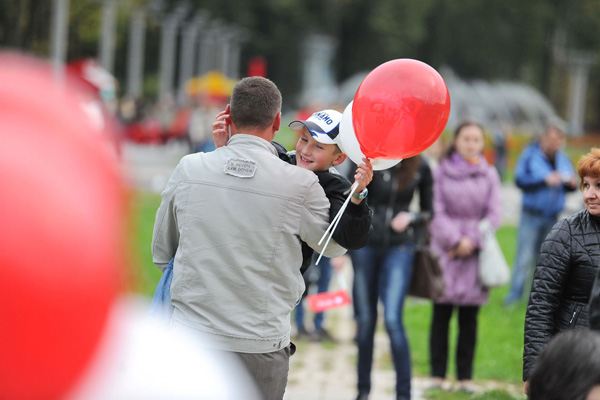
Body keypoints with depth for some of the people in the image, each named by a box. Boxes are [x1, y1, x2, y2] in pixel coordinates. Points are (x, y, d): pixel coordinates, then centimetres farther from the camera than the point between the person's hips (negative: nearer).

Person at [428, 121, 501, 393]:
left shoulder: (489, 175, 8)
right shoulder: (440, 173, 4)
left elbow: (493, 215, 4)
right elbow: (436, 212, -1)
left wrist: (472, 241, -7)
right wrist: (456, 240, -11)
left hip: (476, 253, 1)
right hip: (444, 251, -1)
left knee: (469, 318, 2)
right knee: (441, 315, 0)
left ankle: (465, 376, 6)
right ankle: (437, 374, 6)